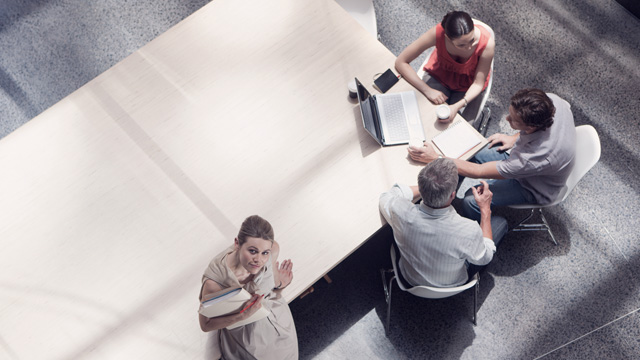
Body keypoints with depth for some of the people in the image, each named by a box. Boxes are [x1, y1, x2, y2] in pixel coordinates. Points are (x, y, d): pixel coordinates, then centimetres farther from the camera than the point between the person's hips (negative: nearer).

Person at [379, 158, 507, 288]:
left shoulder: (401, 213, -37)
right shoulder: (468, 231, -41)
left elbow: (386, 197, -9)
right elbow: (484, 258, -16)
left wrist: (426, 187, -6)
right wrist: (485, 210, -11)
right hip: (452, 286, -2)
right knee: (500, 222, 14)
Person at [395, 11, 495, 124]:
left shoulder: (487, 43, -33)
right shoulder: (438, 33, -34)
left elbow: (478, 84, -22)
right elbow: (401, 62, -26)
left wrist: (457, 106, -40)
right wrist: (427, 90, -33)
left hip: (468, 85, 0)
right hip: (439, 76, 1)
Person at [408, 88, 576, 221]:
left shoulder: (539, 155, -44)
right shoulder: (551, 100, -27)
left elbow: (478, 171, -34)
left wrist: (435, 158, -30)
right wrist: (515, 138, -1)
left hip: (535, 189, -7)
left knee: (472, 200, -18)